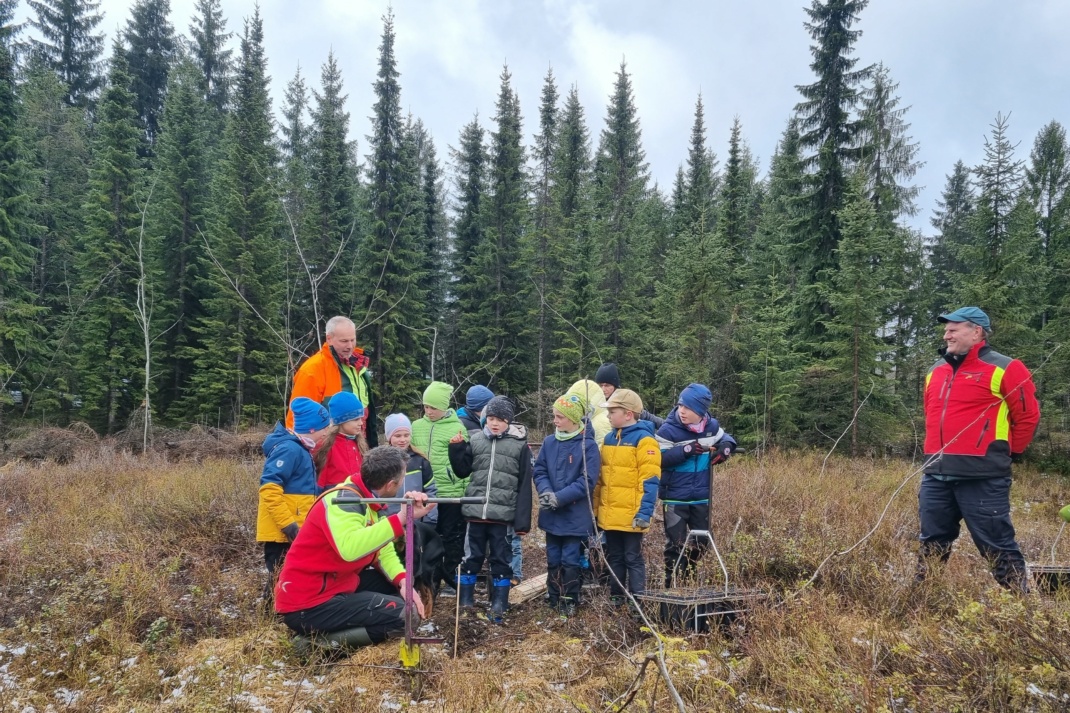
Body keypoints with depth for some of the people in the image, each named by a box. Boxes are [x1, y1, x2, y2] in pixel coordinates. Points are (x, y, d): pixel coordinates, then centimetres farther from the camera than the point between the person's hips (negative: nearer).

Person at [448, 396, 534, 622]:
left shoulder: (520, 445, -2)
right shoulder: (475, 440, 5)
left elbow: (524, 486, -3)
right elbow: (463, 471, 15)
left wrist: (523, 521, -7)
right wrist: (456, 449, -2)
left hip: (503, 515, -2)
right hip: (475, 512, 3)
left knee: (501, 561, 7)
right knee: (470, 558, 11)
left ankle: (498, 607, 17)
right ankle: (465, 604, 23)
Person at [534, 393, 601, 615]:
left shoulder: (588, 445, -12)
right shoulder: (549, 442, 2)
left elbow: (587, 481, -16)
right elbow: (539, 471, 4)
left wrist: (560, 497, -22)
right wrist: (546, 492, -16)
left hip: (575, 515, -5)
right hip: (551, 513, 5)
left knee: (570, 560, 3)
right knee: (553, 559, 15)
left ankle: (569, 601, 18)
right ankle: (553, 598, 29)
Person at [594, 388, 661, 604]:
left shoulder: (644, 440, -11)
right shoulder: (609, 439, 11)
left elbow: (649, 481, -16)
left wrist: (644, 513, -20)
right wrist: (595, 506, 14)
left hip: (631, 515, -7)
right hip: (609, 514, 7)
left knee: (633, 559, 2)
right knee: (614, 558, 16)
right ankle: (616, 598, 27)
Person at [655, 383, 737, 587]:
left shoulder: (711, 426, -2)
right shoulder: (668, 430, -16)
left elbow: (727, 439, 17)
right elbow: (659, 459, -22)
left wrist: (725, 448, -7)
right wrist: (687, 450, -30)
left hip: (701, 498, 5)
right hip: (675, 499, -5)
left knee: (702, 541, 17)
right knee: (676, 544, 0)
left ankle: (687, 577, 37)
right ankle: (671, 584, 15)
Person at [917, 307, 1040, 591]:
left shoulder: (1004, 369, -5)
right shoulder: (936, 371, 15)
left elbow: (1028, 416, -1)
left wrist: (1007, 452, 5)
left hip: (981, 477, -6)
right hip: (936, 475, 7)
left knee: (997, 546, 0)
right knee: (932, 545, 13)